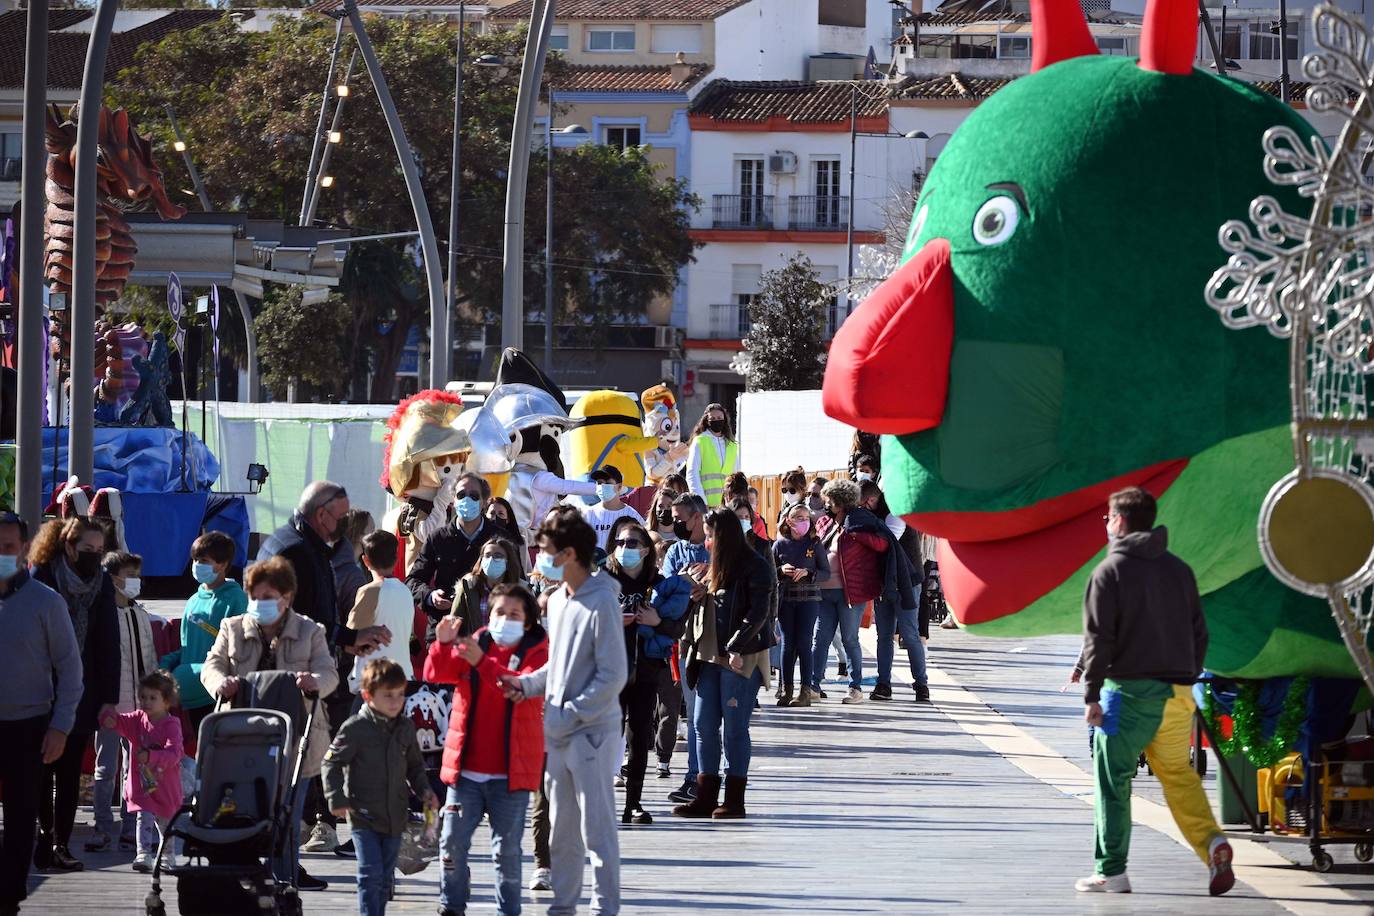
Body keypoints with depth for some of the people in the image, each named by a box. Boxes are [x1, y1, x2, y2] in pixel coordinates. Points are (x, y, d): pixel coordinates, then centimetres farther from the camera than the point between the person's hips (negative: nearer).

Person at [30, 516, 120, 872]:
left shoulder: (101, 584, 3)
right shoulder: (42, 579, -8)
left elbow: (108, 643, 2)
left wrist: (109, 698, -3)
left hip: (81, 697, 3)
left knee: (70, 773, 3)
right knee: (43, 770, 1)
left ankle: (59, 843, 6)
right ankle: (48, 835, 10)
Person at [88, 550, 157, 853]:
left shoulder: (142, 617, 13)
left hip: (140, 704, 6)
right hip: (111, 705, -6)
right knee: (106, 769, -1)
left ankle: (130, 829, 13)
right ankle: (102, 829, 5)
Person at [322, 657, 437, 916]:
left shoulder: (405, 728, 7)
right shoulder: (355, 728, -10)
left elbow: (414, 765, 21)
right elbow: (330, 763, -5)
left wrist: (423, 790, 5)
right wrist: (336, 798, -14)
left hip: (395, 816, 5)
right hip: (363, 816, -5)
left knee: (385, 878, 12)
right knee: (371, 875, -12)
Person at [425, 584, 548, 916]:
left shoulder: (536, 651, -1)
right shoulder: (473, 643, 8)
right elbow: (435, 674, -3)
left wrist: (482, 661, -30)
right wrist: (443, 644, -22)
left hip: (510, 772, -3)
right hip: (465, 768, 3)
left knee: (506, 848, 2)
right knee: (452, 842, 2)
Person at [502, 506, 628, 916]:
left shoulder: (601, 603, -15)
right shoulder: (558, 599, 10)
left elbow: (612, 677, -17)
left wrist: (569, 714, -17)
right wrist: (526, 683, 4)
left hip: (592, 732, -8)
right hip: (559, 733, 8)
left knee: (597, 828, -2)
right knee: (561, 828, 14)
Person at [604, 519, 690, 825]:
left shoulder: (660, 586, 8)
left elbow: (679, 628, 8)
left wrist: (658, 622, -10)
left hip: (646, 670, 2)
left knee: (640, 736, 3)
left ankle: (634, 803, 10)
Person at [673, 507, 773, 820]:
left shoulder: (755, 567, -8)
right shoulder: (716, 567, 16)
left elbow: (758, 613, -15)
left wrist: (736, 648, -21)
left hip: (741, 659, -8)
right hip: (712, 654, 8)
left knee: (734, 727, -2)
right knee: (704, 725, 5)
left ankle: (735, 800, 5)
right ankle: (706, 797, 9)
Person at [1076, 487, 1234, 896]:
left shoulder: (1110, 571, -5)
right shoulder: (1179, 570, 12)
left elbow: (1098, 639, -9)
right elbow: (1199, 632, 15)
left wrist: (1092, 695, -6)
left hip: (1130, 691, -5)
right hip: (1177, 693, 5)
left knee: (1112, 781, 2)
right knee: (1178, 773, 14)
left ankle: (1111, 872, 3)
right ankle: (1210, 840, -8)